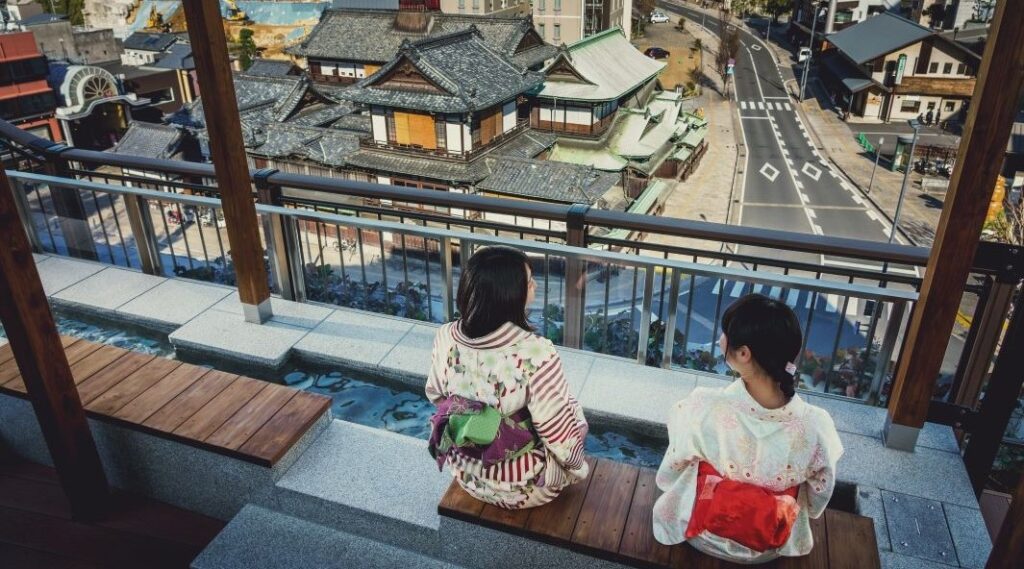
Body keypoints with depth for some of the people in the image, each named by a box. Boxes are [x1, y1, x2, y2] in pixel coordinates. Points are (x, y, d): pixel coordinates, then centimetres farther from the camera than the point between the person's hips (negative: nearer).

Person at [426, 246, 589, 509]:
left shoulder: (445, 337, -16)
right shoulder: (536, 353, -33)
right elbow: (562, 440, -24)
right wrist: (576, 465, -2)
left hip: (465, 473, 5)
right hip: (522, 489, -5)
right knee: (573, 411, 24)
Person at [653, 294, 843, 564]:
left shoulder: (704, 408, -32)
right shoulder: (814, 425, -27)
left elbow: (668, 476, -11)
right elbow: (818, 500, -6)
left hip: (705, 536, -1)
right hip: (770, 548, 2)